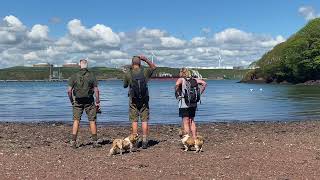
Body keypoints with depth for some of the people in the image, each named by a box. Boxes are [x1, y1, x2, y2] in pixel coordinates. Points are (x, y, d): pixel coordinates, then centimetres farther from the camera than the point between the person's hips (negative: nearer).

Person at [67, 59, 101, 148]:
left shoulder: (74, 76, 0)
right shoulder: (91, 75, -2)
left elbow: (69, 90, -4)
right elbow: (96, 90, -6)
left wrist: (71, 101, 9)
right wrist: (97, 102, 1)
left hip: (78, 101, 1)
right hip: (89, 101, -1)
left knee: (76, 120, 7)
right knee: (92, 121, 5)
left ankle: (73, 141, 4)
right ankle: (95, 141, 8)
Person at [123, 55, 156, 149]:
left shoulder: (128, 74, -5)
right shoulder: (145, 71, -2)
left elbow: (125, 86, 10)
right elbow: (154, 67, 18)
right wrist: (146, 59, 9)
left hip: (133, 101, -1)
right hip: (144, 100, 1)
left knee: (134, 121, 3)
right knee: (144, 120, 4)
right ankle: (144, 141, 3)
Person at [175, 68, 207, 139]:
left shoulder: (181, 79, -6)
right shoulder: (194, 79, 10)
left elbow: (177, 85, -28)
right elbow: (204, 83, 5)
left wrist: (177, 94, -15)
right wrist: (199, 93, 8)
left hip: (184, 104, -6)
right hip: (194, 104, 6)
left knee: (185, 122, 0)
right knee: (192, 121, 18)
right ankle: (194, 138, 19)